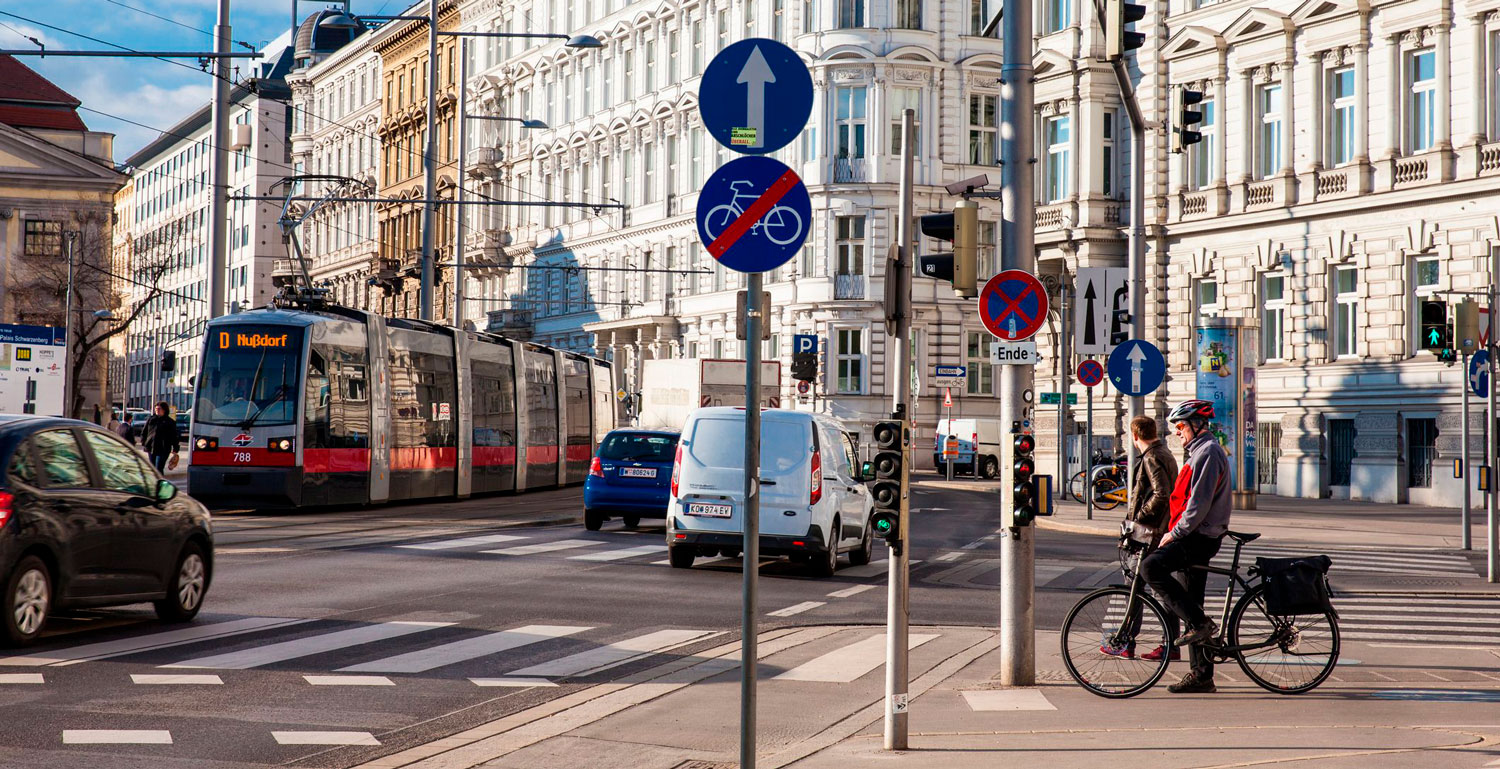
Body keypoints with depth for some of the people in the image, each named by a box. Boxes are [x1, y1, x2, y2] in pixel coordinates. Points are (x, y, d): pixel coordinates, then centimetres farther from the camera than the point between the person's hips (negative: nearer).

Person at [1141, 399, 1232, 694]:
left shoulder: (1208, 452, -12)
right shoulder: (1201, 451, 22)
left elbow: (1199, 503, -20)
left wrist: (1175, 534, -18)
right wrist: (1175, 531, 19)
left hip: (1199, 537, -10)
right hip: (1198, 537, 11)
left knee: (1151, 566, -26)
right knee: (1190, 603, 9)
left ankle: (1199, 623, -22)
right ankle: (1202, 675, 12)